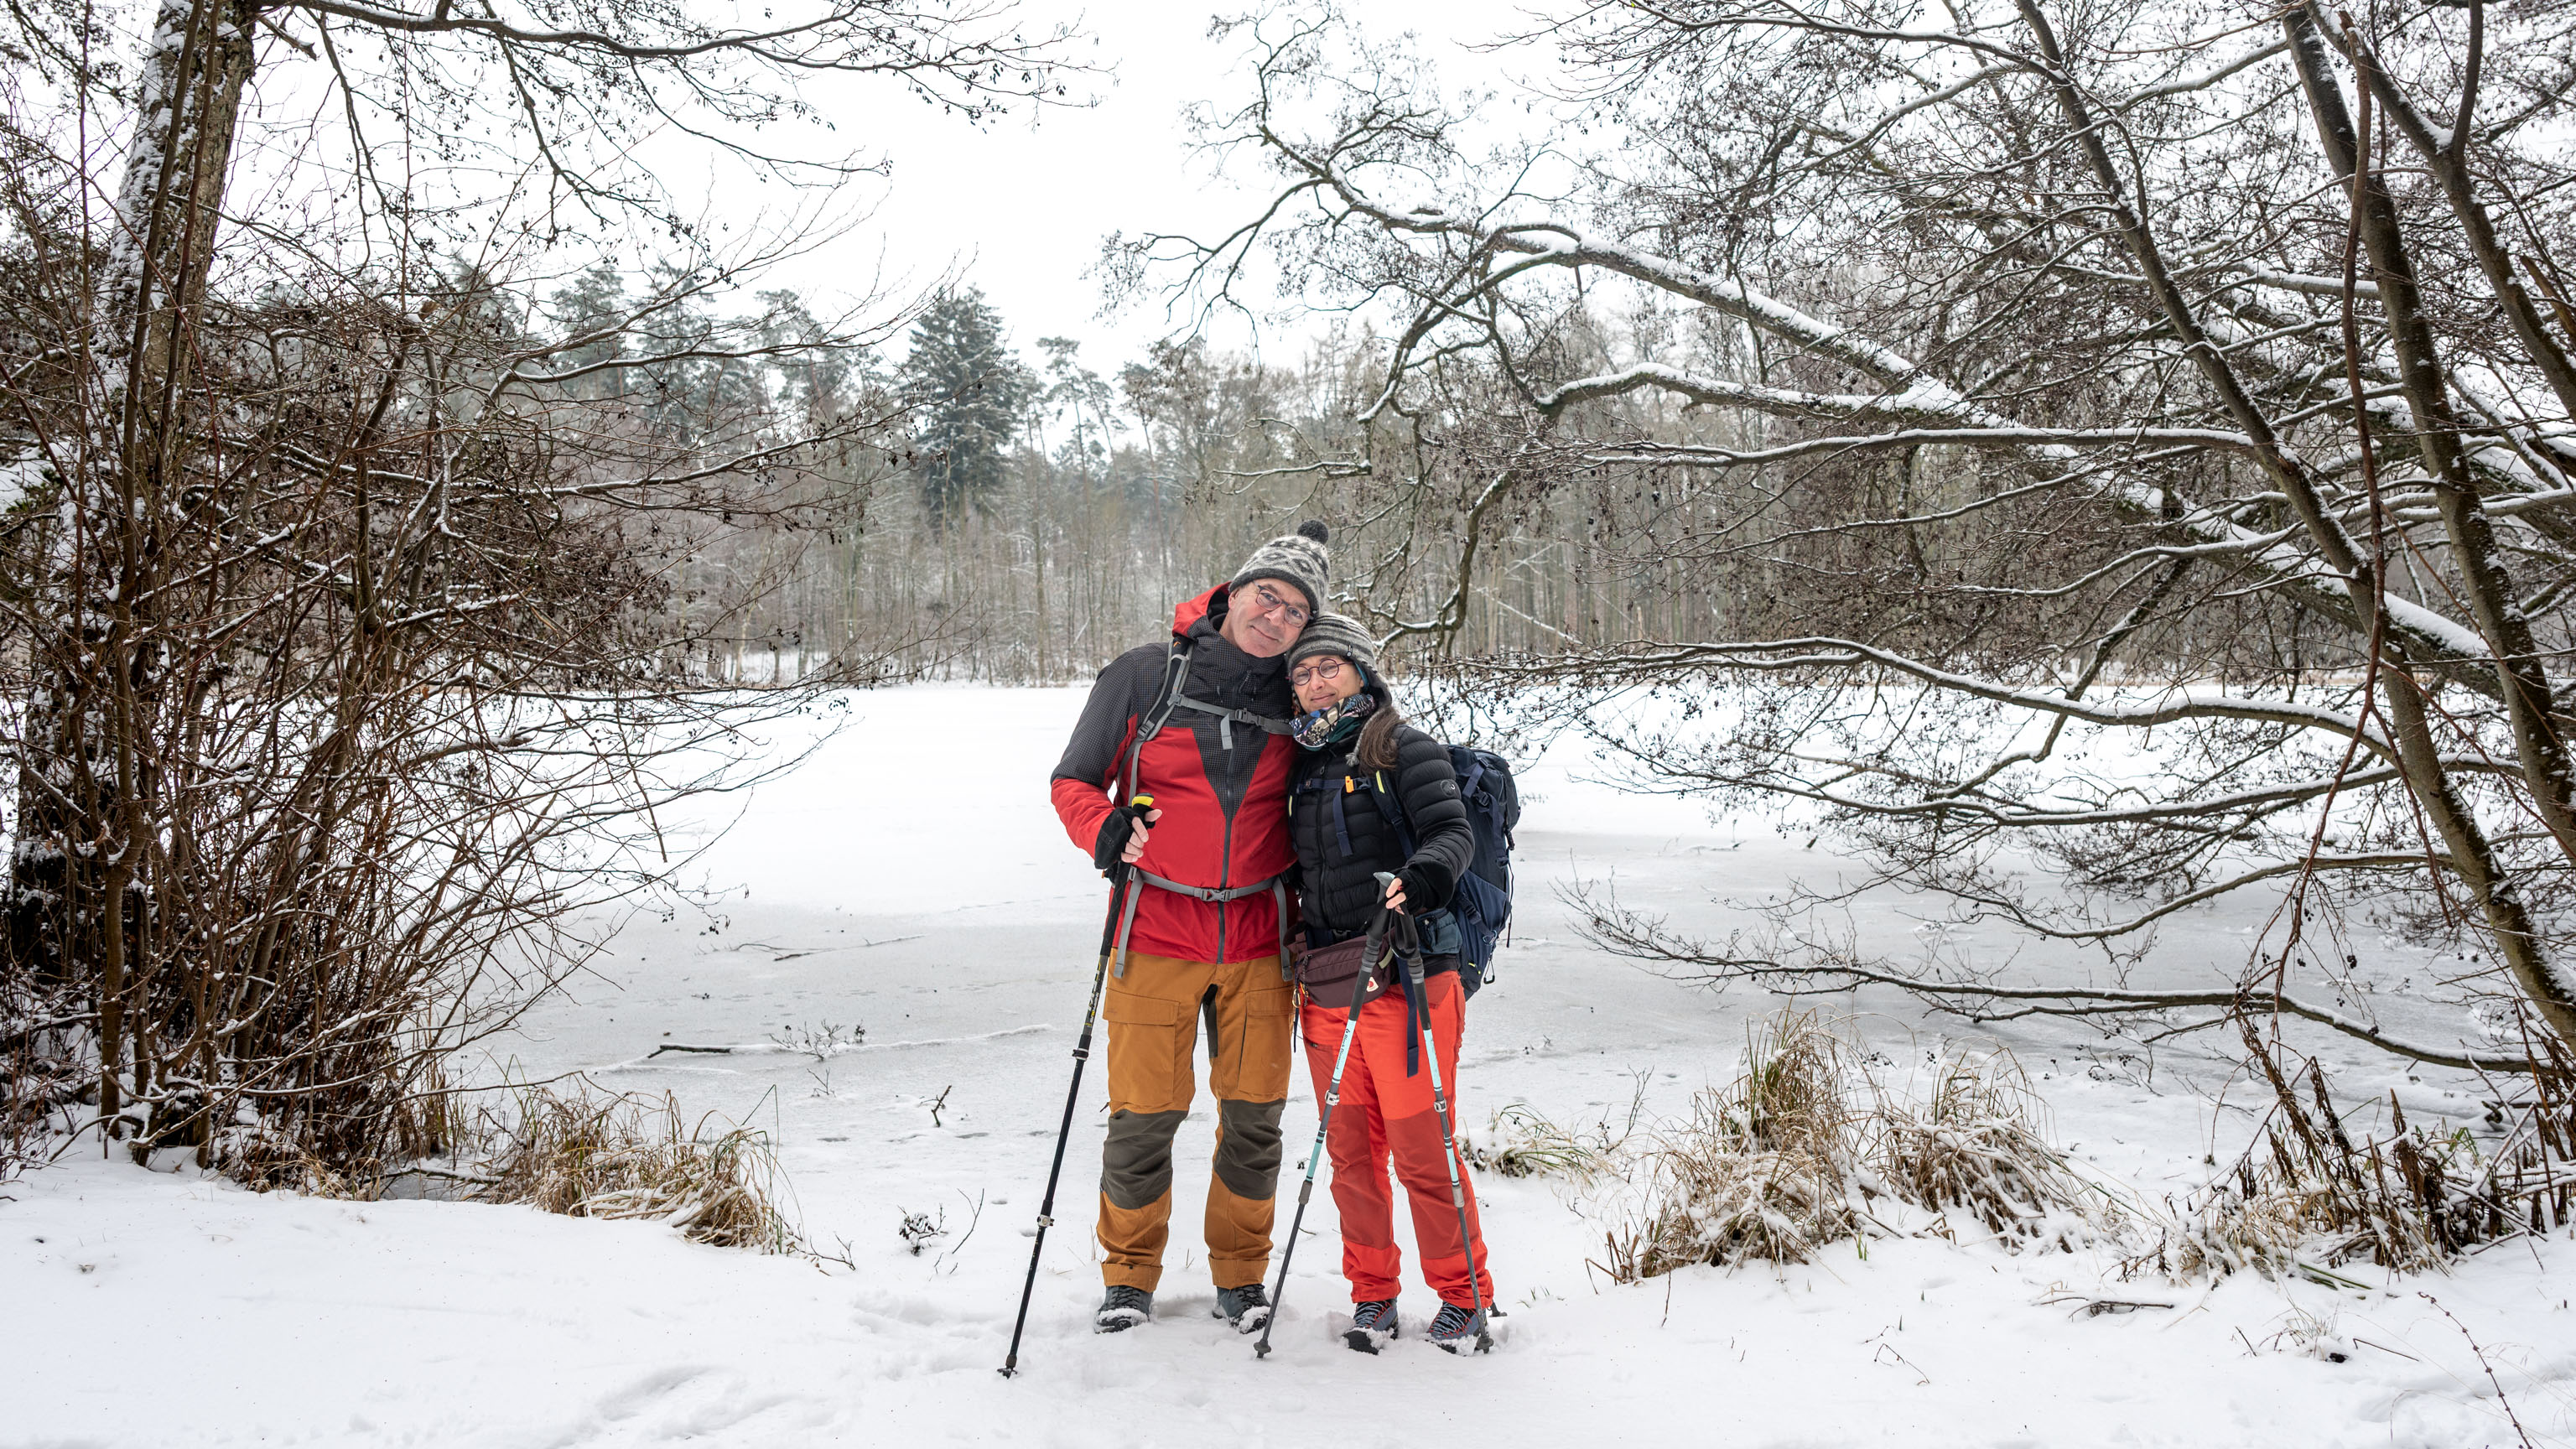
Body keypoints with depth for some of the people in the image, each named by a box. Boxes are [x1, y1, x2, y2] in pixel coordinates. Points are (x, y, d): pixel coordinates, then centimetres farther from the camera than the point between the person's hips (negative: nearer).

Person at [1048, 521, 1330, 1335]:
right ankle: (1130, 1272, 24)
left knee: (1254, 1113, 7)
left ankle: (1240, 1273, 27)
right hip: (1157, 935, -2)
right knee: (1145, 1112, 1)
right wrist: (1105, 831, -17)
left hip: (1257, 939, 2)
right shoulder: (1144, 678, -3)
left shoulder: (1295, 701, 5)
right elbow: (1075, 781, 3)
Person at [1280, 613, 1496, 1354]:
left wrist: (1421, 877, -30)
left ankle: (1463, 1293, 16)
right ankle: (1372, 1292, 26)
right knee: (1350, 1149, 10)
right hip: (1326, 984, 6)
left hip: (1405, 977, -6)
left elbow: (1454, 831, -12)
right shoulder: (1303, 763, 17)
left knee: (1421, 1148, -2)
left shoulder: (1402, 746, 0)